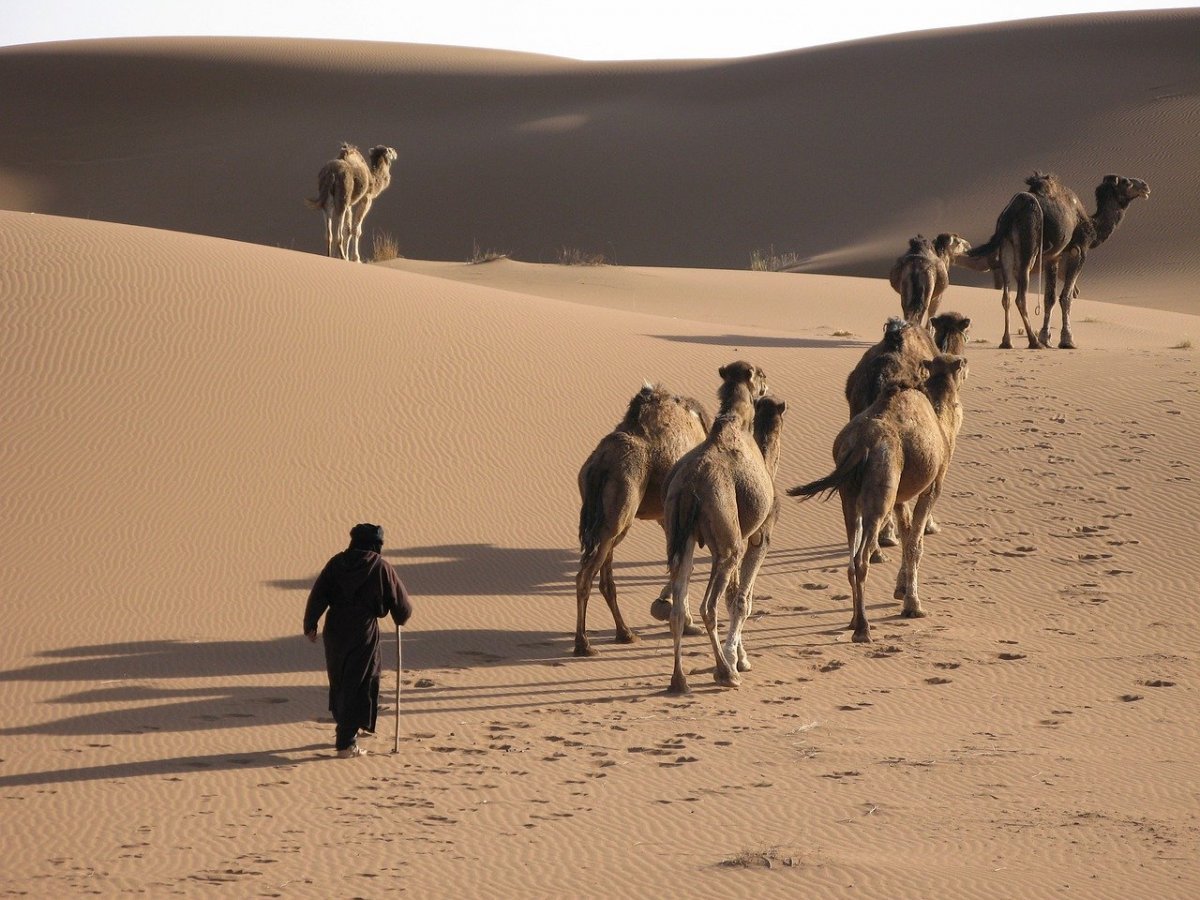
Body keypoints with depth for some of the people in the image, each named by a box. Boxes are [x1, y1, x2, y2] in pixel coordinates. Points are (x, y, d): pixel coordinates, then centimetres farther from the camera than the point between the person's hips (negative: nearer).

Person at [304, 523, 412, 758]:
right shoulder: (381, 568, -4)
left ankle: (344, 731, 37)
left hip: (335, 631, 4)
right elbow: (403, 606, 3)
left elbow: (317, 596, -1)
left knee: (339, 682, 21)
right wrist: (400, 618, 25)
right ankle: (346, 743, -3)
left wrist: (310, 625, 5)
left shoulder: (337, 563, 3)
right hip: (364, 633, -4)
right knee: (357, 686, 2)